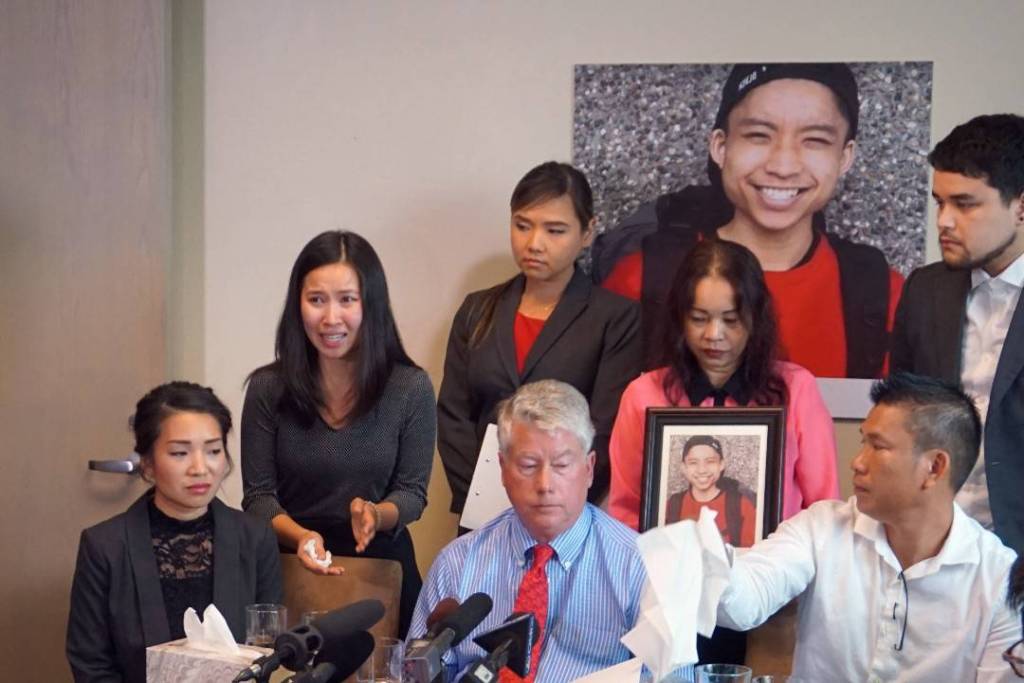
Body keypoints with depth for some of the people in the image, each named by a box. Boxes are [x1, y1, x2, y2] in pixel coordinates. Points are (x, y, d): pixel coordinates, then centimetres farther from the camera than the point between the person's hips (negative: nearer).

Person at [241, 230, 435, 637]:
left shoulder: (411, 389, -9)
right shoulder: (268, 389, -7)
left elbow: (412, 492, -3)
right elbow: (259, 496, -4)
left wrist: (377, 515, -24)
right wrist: (299, 536, -22)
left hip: (381, 563, 0)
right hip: (289, 568, 0)